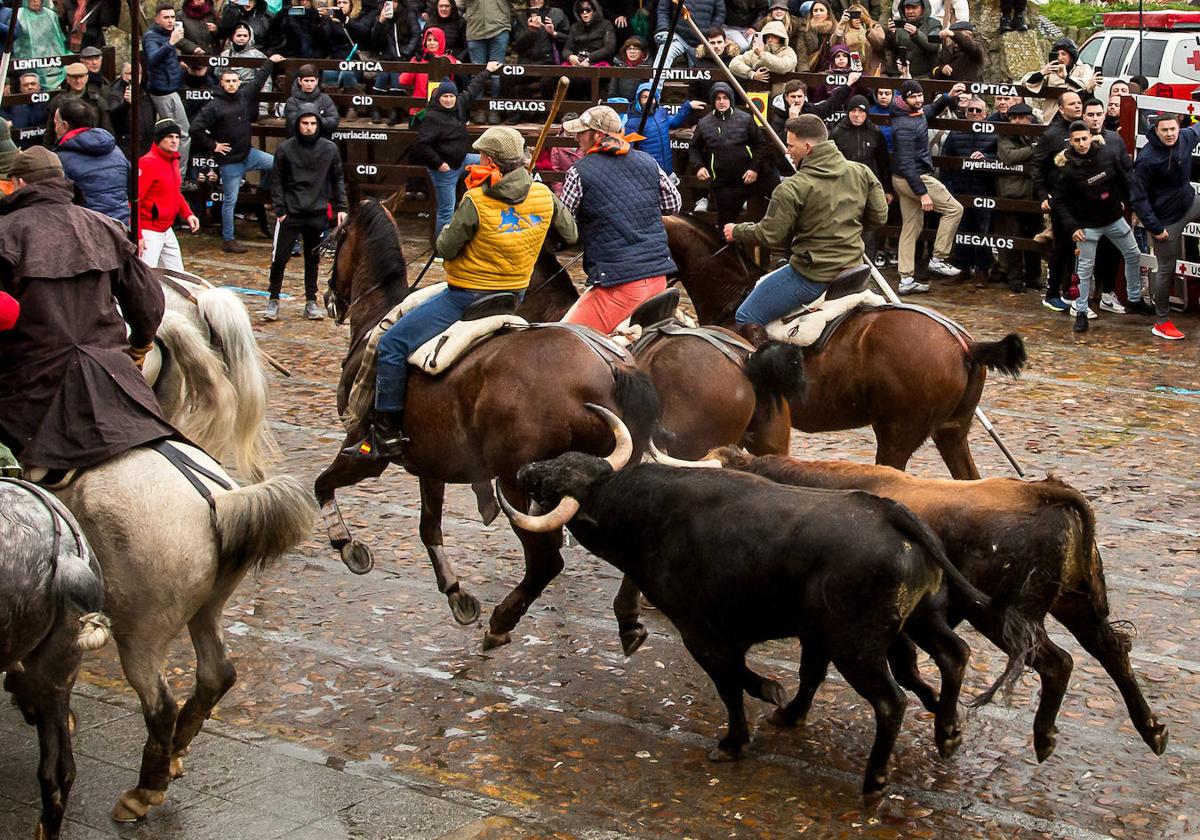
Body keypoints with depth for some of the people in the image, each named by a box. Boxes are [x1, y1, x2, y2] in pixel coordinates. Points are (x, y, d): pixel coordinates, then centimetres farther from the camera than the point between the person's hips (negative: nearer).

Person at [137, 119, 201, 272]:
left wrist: (188, 214, 8)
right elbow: (134, 199, -21)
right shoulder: (147, 163, -17)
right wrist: (137, 235, -24)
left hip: (167, 230, 9)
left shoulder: (173, 161, 11)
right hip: (149, 232, -9)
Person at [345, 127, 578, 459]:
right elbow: (571, 235, 12)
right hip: (516, 295, 8)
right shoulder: (544, 195, -3)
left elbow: (446, 249, -12)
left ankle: (387, 434, -4)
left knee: (392, 344, -2)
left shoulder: (476, 202, -21)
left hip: (468, 297, -8)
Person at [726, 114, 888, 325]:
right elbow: (879, 216, 9)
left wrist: (736, 232, 7)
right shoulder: (861, 173, 2)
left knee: (745, 318, 2)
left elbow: (769, 235, -11)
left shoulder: (793, 188, -16)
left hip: (811, 276, -7)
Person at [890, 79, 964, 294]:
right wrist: (922, 193, -27)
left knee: (911, 227, 11)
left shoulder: (917, 112, 3)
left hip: (903, 179, 10)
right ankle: (939, 259, 3)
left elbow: (931, 110, 28)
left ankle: (906, 280, 13)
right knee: (953, 208, -1)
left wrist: (949, 96, 11)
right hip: (914, 178, -10)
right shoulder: (905, 126, -25)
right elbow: (906, 164, -27)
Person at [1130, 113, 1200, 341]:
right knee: (1166, 270, 3)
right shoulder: (1147, 159, -25)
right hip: (1166, 219, -6)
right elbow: (1138, 198, -21)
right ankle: (1162, 322, 16)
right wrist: (1154, 227, -21)